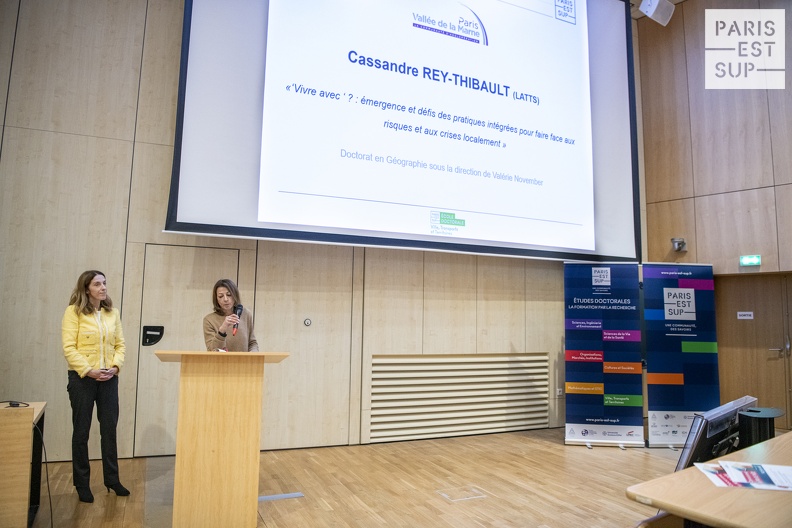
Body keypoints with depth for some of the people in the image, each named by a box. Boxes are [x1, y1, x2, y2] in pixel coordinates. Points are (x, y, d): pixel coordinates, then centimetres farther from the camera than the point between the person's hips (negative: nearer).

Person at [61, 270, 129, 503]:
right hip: (82, 378, -4)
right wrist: (88, 370, -18)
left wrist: (115, 366, -8)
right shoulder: (74, 311, -7)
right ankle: (82, 484, 22)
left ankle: (112, 479, 22)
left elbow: (120, 344, 7)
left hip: (108, 378, 4)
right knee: (81, 431, 8)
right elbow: (69, 348, -11)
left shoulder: (113, 313, 6)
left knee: (109, 429, 9)